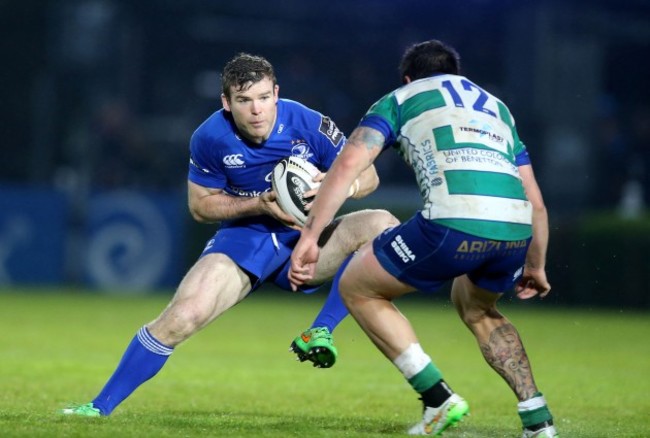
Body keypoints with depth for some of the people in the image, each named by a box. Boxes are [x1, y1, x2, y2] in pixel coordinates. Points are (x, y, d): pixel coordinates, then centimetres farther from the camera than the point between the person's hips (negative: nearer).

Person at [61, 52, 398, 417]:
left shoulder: (309, 125, -17)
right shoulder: (210, 139, -15)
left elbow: (367, 176, -6)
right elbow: (200, 205, -2)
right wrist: (259, 204, -19)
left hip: (305, 238, 1)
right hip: (245, 237, -1)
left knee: (382, 225, -24)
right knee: (184, 315, -22)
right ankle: (101, 406, -8)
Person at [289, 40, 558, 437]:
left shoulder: (401, 99, 23)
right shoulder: (495, 106, 35)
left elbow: (349, 164, 7)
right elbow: (535, 201, 32)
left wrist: (309, 238, 4)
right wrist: (536, 267, 45)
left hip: (454, 221, -6)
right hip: (516, 229, 6)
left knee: (357, 288, 17)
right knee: (477, 308, 36)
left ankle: (439, 398, 8)